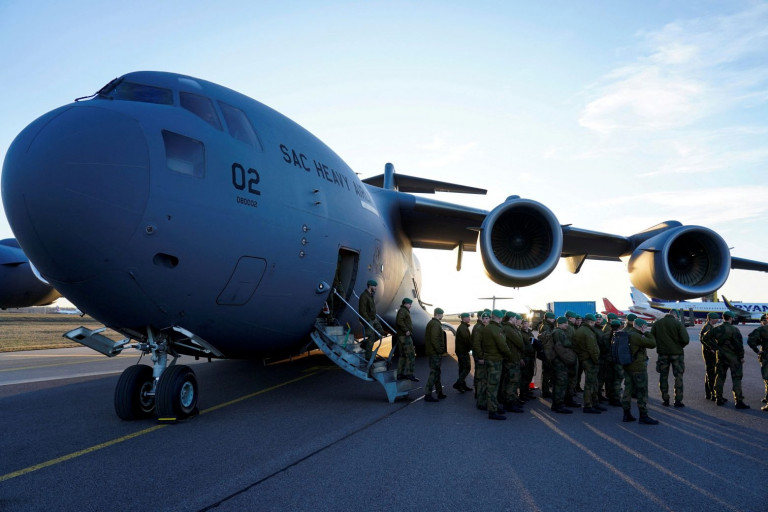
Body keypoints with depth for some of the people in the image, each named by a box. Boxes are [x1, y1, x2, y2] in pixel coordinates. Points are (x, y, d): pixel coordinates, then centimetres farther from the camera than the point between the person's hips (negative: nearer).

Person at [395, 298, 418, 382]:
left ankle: (400, 374, 15)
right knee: (411, 355, -9)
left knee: (403, 356, 13)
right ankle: (408, 373, -10)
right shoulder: (402, 311, -10)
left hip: (402, 336, 11)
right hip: (405, 336, -11)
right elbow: (399, 321, -25)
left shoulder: (405, 311, 22)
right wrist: (406, 330, -25)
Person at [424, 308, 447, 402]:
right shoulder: (436, 324, -16)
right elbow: (434, 339, -24)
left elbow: (426, 338, 21)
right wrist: (440, 350, -19)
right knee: (434, 373, -7)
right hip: (436, 353, -11)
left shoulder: (430, 323, 16)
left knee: (436, 373, 16)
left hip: (431, 351, 11)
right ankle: (428, 394, -6)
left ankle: (440, 393, 26)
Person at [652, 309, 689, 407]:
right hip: (676, 353, -2)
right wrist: (680, 347, 3)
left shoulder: (657, 323, -1)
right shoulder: (678, 323, -11)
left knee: (663, 377, 11)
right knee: (678, 377, 8)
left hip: (662, 353, 3)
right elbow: (685, 339, -16)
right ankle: (678, 400, 8)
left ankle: (665, 400, 15)